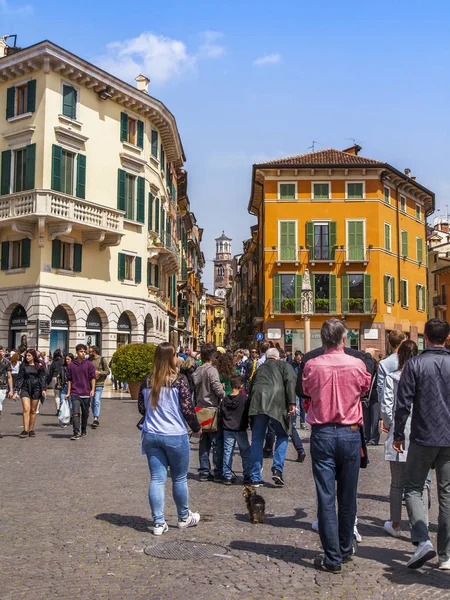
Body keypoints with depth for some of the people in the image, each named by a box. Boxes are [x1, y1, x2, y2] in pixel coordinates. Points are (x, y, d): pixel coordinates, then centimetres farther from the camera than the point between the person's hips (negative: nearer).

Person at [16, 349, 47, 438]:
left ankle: (31, 430, 14)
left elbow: (42, 378, 4)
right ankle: (25, 431, -13)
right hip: (25, 388, 0)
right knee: (26, 409, -12)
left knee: (33, 411, 6)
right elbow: (20, 378, 8)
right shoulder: (23, 365, 7)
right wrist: (18, 389, 0)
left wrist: (43, 389, -4)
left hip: (36, 388, 0)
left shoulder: (39, 365, 4)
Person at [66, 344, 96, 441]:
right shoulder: (71, 365, 5)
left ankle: (84, 431, 29)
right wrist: (68, 392, 8)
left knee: (85, 413, 12)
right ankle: (76, 433, -16)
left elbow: (93, 378, 2)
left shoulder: (89, 364, 2)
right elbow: (69, 379, 10)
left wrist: (92, 389, -9)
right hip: (75, 393, -1)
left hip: (86, 393, 1)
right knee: (75, 413, -13)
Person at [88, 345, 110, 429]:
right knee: (92, 403, 9)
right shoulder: (89, 360, 9)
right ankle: (96, 420, 19)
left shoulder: (102, 360, -3)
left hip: (99, 384, -5)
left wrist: (99, 372, -16)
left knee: (97, 401, -15)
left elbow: (107, 371, -1)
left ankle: (96, 419, -19)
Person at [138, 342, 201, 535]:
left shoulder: (147, 381, 1)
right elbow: (187, 408, -14)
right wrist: (196, 427, 1)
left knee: (157, 479, 8)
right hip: (175, 436, -4)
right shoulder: (179, 380, -13)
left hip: (151, 435, 4)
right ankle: (184, 518, 29)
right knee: (179, 478, 13)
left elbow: (141, 407, 9)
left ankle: (158, 523, 10)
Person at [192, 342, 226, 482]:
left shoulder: (196, 372, 9)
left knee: (204, 442, 12)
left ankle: (204, 472, 15)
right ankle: (218, 473, 1)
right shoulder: (212, 370, -14)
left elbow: (195, 390, 11)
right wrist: (224, 394, -1)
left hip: (201, 409, 7)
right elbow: (218, 389, -20)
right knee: (217, 442, -1)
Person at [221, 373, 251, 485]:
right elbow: (248, 414, -3)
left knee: (227, 453, 8)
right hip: (240, 429, -3)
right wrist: (249, 424, 11)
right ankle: (247, 476, 6)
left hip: (227, 429, 3)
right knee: (245, 453, 6)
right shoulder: (245, 398, -9)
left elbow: (221, 415, 8)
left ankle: (227, 476, 9)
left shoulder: (225, 400, 1)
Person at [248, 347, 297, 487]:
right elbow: (290, 381, -2)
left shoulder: (260, 368, 29)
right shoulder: (283, 365, 17)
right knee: (282, 436, 17)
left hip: (257, 403, 3)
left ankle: (256, 478, 10)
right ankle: (277, 469, 3)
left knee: (257, 440, 9)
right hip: (277, 403, -3)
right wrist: (292, 403, -8)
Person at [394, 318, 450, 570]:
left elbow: (404, 403, -9)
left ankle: (423, 541, -7)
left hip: (423, 438, -3)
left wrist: (399, 434, 2)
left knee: (413, 489, 11)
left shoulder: (414, 364, -8)